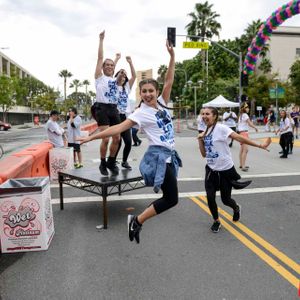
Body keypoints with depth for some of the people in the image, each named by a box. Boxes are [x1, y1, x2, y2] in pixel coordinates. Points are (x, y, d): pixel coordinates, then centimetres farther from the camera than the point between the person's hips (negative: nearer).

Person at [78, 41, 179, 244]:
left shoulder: (162, 104, 9)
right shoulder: (141, 113, -10)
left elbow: (169, 80, 5)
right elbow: (118, 128, -14)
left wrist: (172, 56, -1)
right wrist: (92, 137, -18)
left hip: (169, 156, 8)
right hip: (158, 156, -8)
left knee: (169, 198, 12)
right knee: (171, 199, -7)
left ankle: (137, 221, 20)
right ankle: (137, 221, 2)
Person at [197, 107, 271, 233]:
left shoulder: (220, 128, -14)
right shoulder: (205, 132, 6)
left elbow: (240, 138, -19)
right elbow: (204, 154, 8)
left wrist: (260, 145, -24)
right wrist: (200, 140, -5)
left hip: (225, 170, -5)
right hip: (211, 169, 5)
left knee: (225, 199, 6)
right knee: (210, 197, -6)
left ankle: (236, 208, 43)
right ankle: (216, 221, 20)